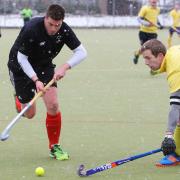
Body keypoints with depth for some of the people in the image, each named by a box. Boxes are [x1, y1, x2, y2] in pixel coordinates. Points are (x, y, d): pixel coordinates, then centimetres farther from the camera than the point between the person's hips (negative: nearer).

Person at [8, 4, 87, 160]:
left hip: (44, 66, 3)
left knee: (53, 105, -14)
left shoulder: (64, 30, -20)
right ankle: (19, 99, 38)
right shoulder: (31, 30, -33)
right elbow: (22, 57, -24)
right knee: (29, 113, 0)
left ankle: (54, 147, 1)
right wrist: (36, 80, -32)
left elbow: (81, 52, -15)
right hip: (21, 67, -3)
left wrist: (65, 67, -31)